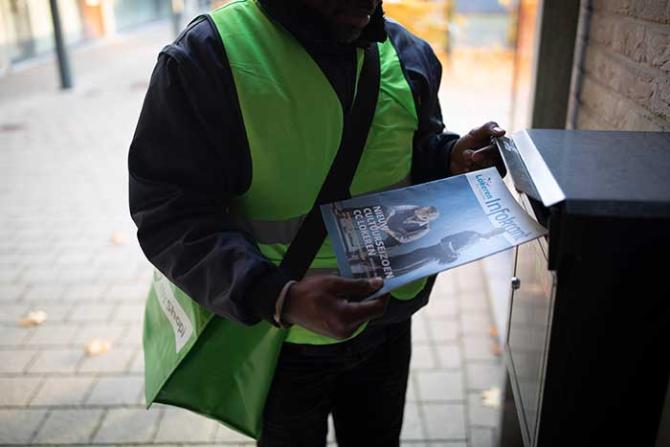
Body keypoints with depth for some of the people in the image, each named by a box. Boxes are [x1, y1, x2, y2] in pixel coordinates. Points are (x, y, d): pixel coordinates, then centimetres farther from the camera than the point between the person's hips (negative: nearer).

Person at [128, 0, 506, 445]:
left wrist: (453, 159, -10)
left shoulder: (406, 52, -2)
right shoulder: (207, 57, -20)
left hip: (386, 322, 5)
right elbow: (173, 219, -22)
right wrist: (278, 297, -36)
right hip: (280, 337, -4)